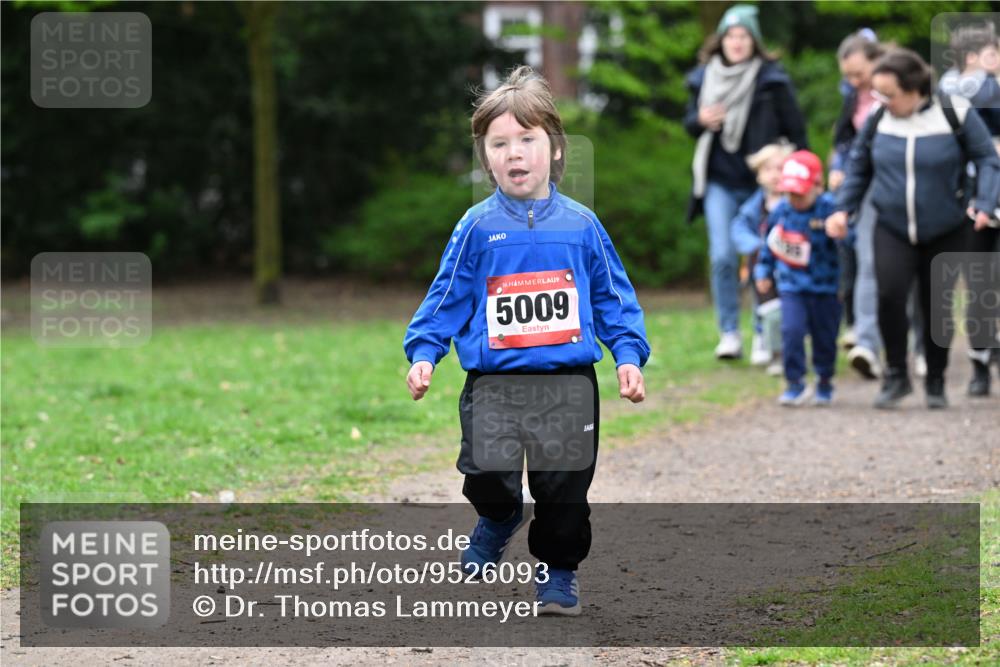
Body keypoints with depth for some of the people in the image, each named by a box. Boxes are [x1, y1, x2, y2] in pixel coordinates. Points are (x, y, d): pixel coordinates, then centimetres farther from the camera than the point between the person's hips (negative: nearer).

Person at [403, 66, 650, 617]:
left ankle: (557, 572, 23)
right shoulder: (477, 228, 2)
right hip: (494, 379, -1)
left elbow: (613, 297, 12)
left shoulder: (580, 225, 6)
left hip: (569, 379, 1)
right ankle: (501, 517, 22)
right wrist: (423, 353, -4)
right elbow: (446, 298, 7)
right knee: (486, 477, -13)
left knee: (565, 486, 1)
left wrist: (628, 355, 2)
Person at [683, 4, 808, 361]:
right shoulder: (704, 77, 6)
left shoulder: (772, 79, -4)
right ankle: (729, 334, -4)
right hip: (720, 183, 2)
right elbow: (690, 121, 16)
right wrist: (700, 120, -8)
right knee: (722, 257, -9)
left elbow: (796, 131, -1)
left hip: (761, 183, -2)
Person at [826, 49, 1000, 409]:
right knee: (889, 292, -22)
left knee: (937, 309, 2)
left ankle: (936, 381, 26)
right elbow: (858, 167, 12)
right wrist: (843, 209, 2)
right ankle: (896, 375, -5)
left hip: (945, 233, -1)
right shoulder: (877, 121, -2)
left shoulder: (955, 116, -10)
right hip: (892, 230, 1)